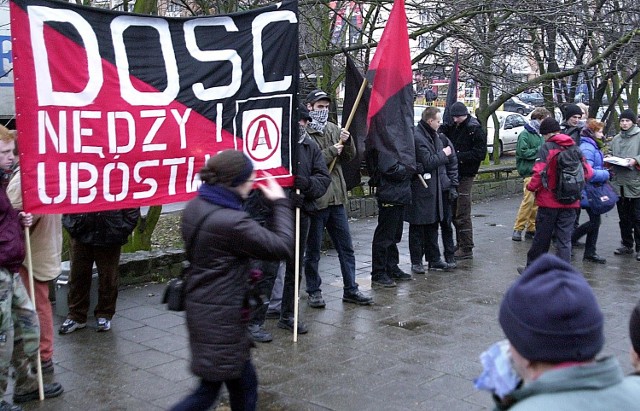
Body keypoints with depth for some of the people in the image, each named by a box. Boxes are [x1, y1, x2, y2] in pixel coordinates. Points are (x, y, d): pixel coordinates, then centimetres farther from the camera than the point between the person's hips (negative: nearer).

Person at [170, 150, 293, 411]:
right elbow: (282, 247, -17)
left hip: (200, 305, 9)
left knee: (244, 383, 18)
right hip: (220, 316, -9)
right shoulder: (231, 222, -25)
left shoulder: (195, 207, 3)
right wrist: (280, 203, -7)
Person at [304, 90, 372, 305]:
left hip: (336, 198, 7)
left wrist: (346, 142, -9)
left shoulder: (333, 129, 10)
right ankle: (313, 292, 19)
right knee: (313, 250, 7)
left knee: (346, 247, 11)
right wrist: (332, 151, -15)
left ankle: (350, 289, 21)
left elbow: (349, 157, 10)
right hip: (314, 199, -6)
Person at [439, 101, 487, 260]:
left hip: (465, 176, -8)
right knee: (454, 213, 14)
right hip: (454, 174, 8)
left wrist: (459, 156, -21)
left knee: (462, 215, -5)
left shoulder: (475, 130, -11)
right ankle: (460, 245, 24)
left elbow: (480, 153, -17)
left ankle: (466, 249, 2)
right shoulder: (453, 128, 12)